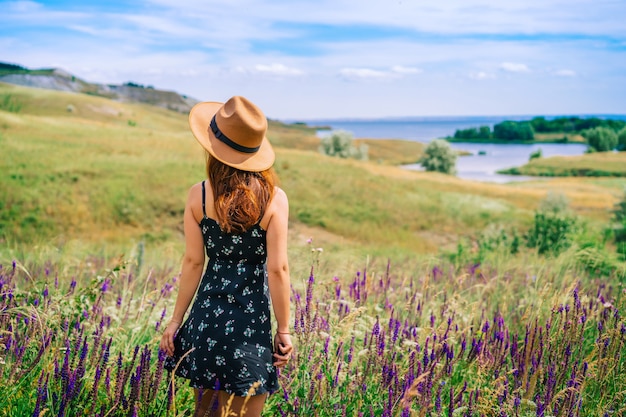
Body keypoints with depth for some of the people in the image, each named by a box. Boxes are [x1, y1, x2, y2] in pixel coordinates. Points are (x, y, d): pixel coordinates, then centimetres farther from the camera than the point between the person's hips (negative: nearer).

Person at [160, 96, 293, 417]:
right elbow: (277, 269, -11)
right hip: (252, 318, -2)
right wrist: (283, 329, -1)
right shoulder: (273, 198, -10)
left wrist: (176, 320, 8)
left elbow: (193, 262, -3)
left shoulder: (198, 195, -5)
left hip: (207, 315, 2)